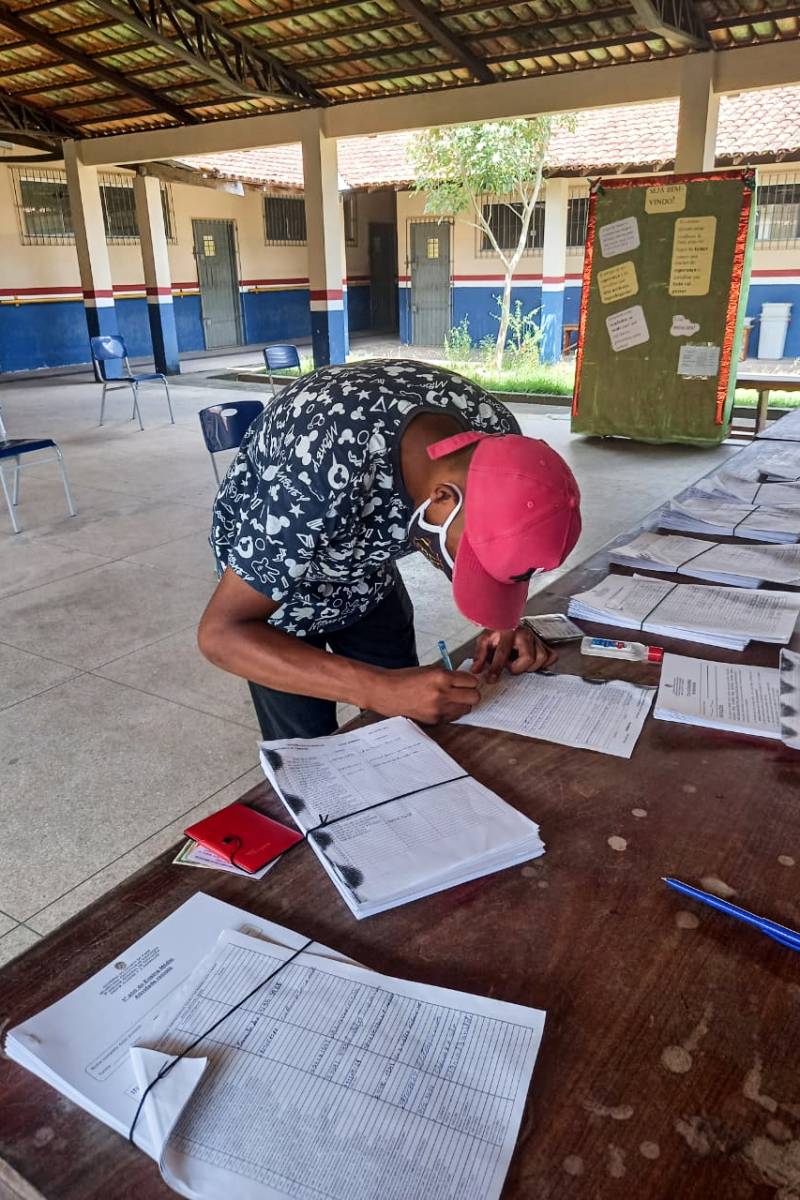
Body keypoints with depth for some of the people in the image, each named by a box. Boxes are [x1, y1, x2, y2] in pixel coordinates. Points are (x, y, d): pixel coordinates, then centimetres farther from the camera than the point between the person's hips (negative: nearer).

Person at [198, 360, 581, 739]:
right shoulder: (324, 481, -42)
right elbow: (220, 632, -34)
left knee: (410, 729, 10)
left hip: (366, 565, 5)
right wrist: (380, 689, -43)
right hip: (268, 563, -4)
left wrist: (503, 621, -24)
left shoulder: (494, 431, -25)